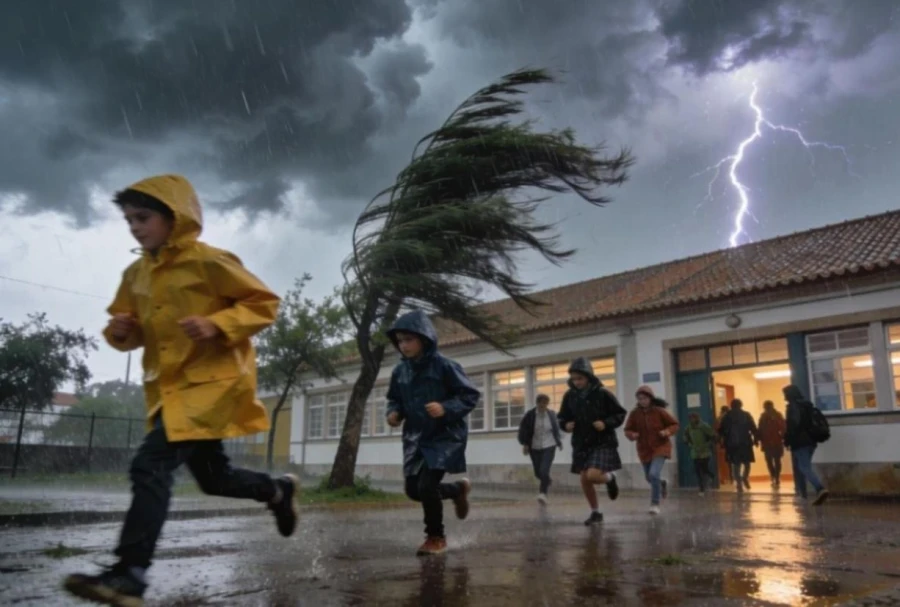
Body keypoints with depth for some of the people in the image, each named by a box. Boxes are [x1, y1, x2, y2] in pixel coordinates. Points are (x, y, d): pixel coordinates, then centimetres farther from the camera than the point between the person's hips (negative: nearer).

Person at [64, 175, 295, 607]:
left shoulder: (207, 261, -10)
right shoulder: (136, 274, 11)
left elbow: (263, 303, -9)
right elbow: (138, 331, 19)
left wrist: (217, 324, -22)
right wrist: (121, 330, -4)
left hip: (212, 380, -8)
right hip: (170, 386, 8)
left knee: (151, 465, -21)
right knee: (213, 478, 15)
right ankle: (279, 490, 39)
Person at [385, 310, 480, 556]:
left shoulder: (444, 365, -16)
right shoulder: (400, 371, 1)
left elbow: (471, 395, -12)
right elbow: (395, 400, 16)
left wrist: (446, 408, -26)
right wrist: (394, 413, -6)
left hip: (445, 436, -6)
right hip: (416, 438, 7)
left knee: (427, 486, -16)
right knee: (414, 490, 9)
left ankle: (436, 537, 12)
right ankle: (458, 489, 38)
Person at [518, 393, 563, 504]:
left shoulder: (552, 415, -3)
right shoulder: (530, 415, -8)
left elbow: (556, 429, 10)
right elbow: (523, 430, -3)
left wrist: (559, 442, 16)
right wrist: (525, 444, -6)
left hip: (549, 446, -1)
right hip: (534, 448, 1)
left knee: (544, 471, -18)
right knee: (538, 473, 11)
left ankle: (543, 493, -10)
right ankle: (547, 482, 43)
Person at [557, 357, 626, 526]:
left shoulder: (603, 394, -12)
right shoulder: (569, 396, -2)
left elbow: (620, 414, -4)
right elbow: (562, 417, 11)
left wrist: (606, 424, -20)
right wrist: (566, 425, -11)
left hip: (603, 443, -4)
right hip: (581, 444, 4)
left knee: (593, 476, -19)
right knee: (584, 480, 3)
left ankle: (610, 478, 17)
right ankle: (595, 513, 24)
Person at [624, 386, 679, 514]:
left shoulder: (659, 411, -12)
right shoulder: (634, 413, -7)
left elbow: (674, 424, -3)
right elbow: (628, 430, 2)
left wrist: (667, 432, -22)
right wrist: (632, 435, -20)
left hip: (660, 447, -4)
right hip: (644, 450, 4)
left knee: (654, 474, -21)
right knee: (649, 478, 16)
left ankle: (655, 504, -6)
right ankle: (662, 485, 53)